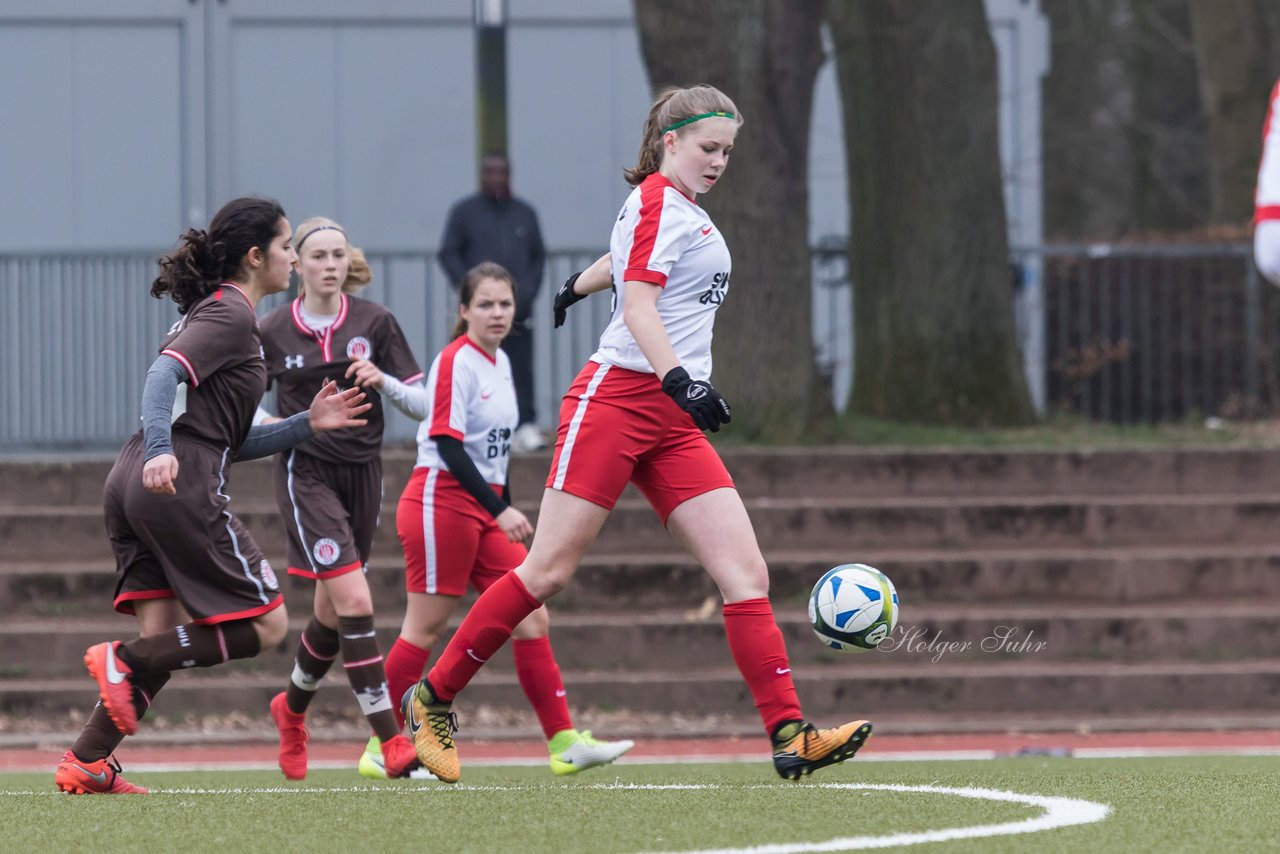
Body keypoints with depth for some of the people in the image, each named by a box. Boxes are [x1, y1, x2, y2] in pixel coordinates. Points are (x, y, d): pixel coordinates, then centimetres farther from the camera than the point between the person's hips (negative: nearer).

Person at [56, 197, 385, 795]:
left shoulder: (217, 310, 27)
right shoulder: (230, 314, -3)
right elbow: (165, 373, -20)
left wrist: (308, 424, 24)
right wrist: (160, 451, -33)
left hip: (133, 482, 10)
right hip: (180, 486, -10)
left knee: (165, 642, 7)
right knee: (265, 624, -3)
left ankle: (85, 764, -5)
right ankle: (122, 661, -13)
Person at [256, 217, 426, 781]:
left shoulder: (374, 323, 0)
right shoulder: (272, 331, -2)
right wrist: (266, 423, -9)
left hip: (362, 473, 3)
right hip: (306, 474, -3)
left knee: (332, 611, 14)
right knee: (355, 601, -17)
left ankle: (292, 707, 42)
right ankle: (391, 742, -17)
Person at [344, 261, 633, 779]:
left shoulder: (500, 363, 13)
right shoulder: (456, 362, -12)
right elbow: (448, 444, -18)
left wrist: (507, 512, 15)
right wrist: (500, 511, -23)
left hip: (488, 511, 8)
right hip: (442, 500, -8)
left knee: (532, 621, 1)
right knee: (425, 629, -5)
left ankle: (565, 743, 0)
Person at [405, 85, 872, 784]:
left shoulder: (683, 211, 20)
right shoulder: (656, 202, -7)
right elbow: (640, 307, -18)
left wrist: (577, 286, 61)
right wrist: (681, 379, -32)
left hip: (674, 424, 9)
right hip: (616, 400, -9)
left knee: (745, 573, -5)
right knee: (548, 571, -6)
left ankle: (789, 737, -12)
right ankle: (433, 699, 7)